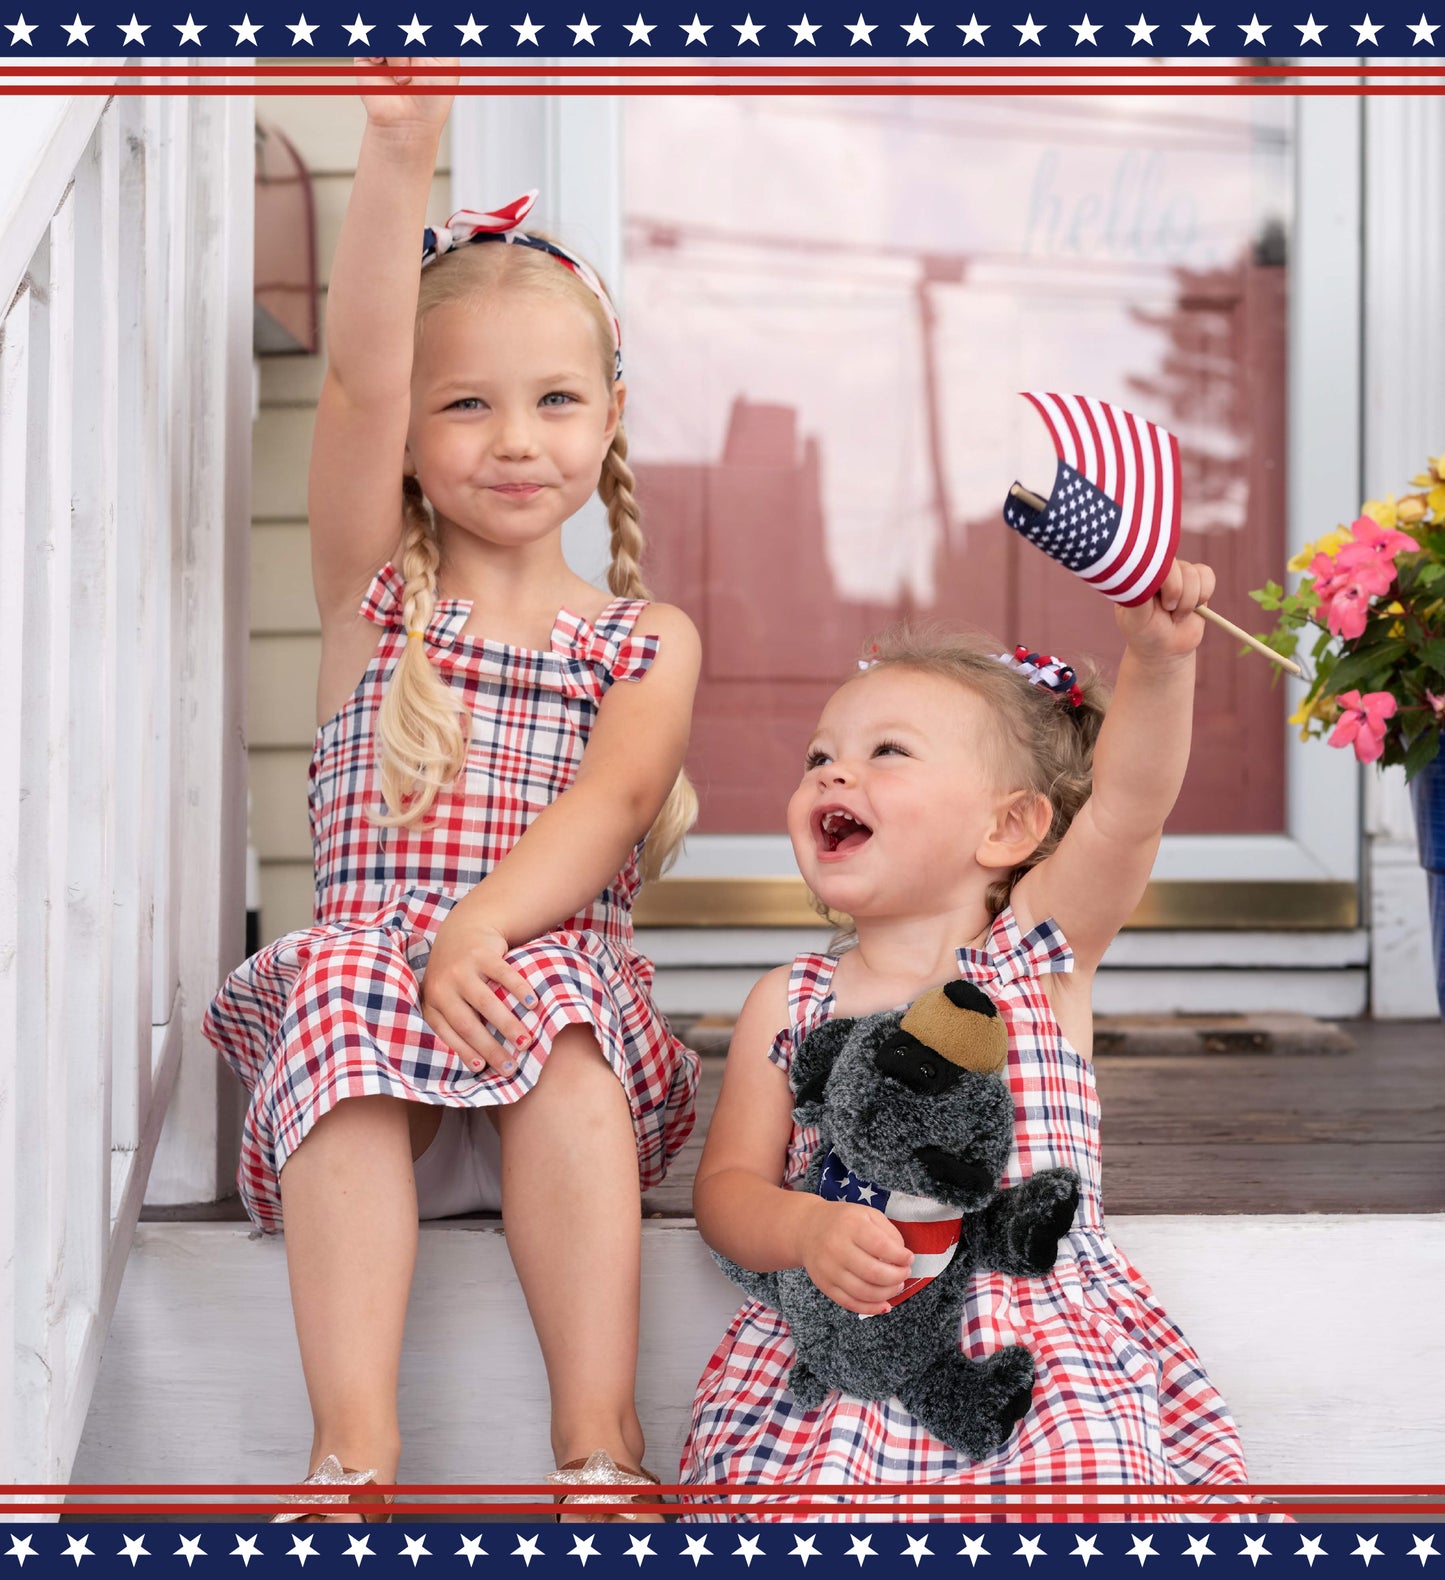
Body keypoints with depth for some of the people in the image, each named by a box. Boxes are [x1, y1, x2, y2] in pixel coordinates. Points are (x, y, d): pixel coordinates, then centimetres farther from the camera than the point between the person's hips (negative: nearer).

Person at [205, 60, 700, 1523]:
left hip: (561, 977, 0)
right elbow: (357, 383, -6)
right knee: (344, 989, -33)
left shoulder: (649, 636, 12)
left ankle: (599, 1432, -34)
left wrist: (483, 928, -26)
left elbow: (613, 798, -7)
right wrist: (398, 151, -19)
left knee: (554, 1006, -33)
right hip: (372, 970, 0)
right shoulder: (374, 589, 11)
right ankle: (353, 1443, -39)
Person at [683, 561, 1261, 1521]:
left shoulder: (1037, 954, 5)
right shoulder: (789, 1004, 10)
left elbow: (1124, 806, -11)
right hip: (842, 1355, 1)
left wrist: (1158, 657, -29)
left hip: (1048, 1344, -1)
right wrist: (808, 1231, -16)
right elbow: (728, 1186, 7)